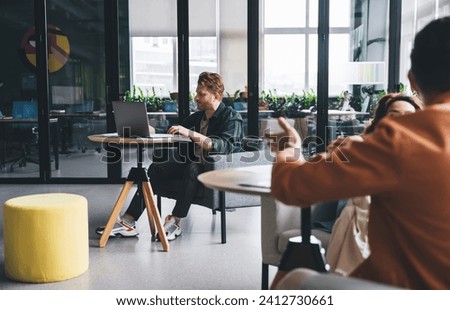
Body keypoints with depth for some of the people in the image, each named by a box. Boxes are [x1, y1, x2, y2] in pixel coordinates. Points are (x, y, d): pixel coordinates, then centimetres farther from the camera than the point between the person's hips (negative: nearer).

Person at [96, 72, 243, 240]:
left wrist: (191, 134, -33)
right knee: (155, 168, -14)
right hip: (192, 166, 7)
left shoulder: (231, 117, -7)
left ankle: (175, 222, -32)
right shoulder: (196, 117, 15)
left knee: (193, 168, -37)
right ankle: (129, 221, -19)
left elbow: (226, 146, -26)